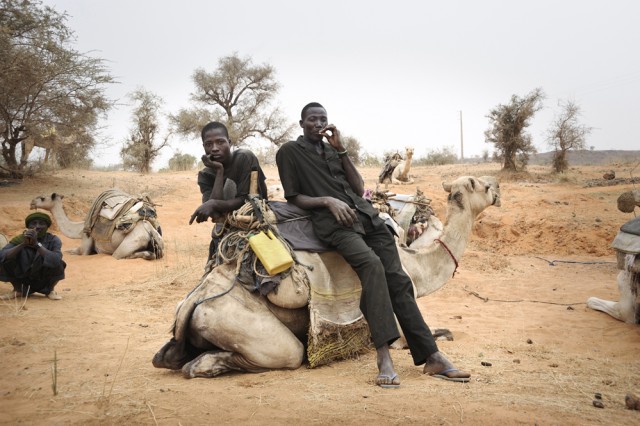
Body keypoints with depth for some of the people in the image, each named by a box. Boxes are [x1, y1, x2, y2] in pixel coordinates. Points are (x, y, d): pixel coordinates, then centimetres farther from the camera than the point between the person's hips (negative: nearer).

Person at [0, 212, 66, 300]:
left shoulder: (53, 240, -14)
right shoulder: (20, 239, -10)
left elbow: (57, 259, -34)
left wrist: (37, 244, -38)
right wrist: (23, 244, -37)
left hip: (45, 283, -1)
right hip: (24, 283, 2)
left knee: (58, 263, -28)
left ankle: (50, 290, -1)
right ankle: (18, 290, 4)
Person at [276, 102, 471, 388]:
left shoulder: (332, 150, 26)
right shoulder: (290, 152, 12)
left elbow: (359, 187, 17)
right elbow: (293, 198, 5)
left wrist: (341, 150, 10)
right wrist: (328, 200, -10)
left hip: (365, 215, 6)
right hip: (333, 222, -6)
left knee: (398, 279, -7)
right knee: (371, 264, -33)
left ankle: (431, 357, -7)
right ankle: (384, 356, -36)